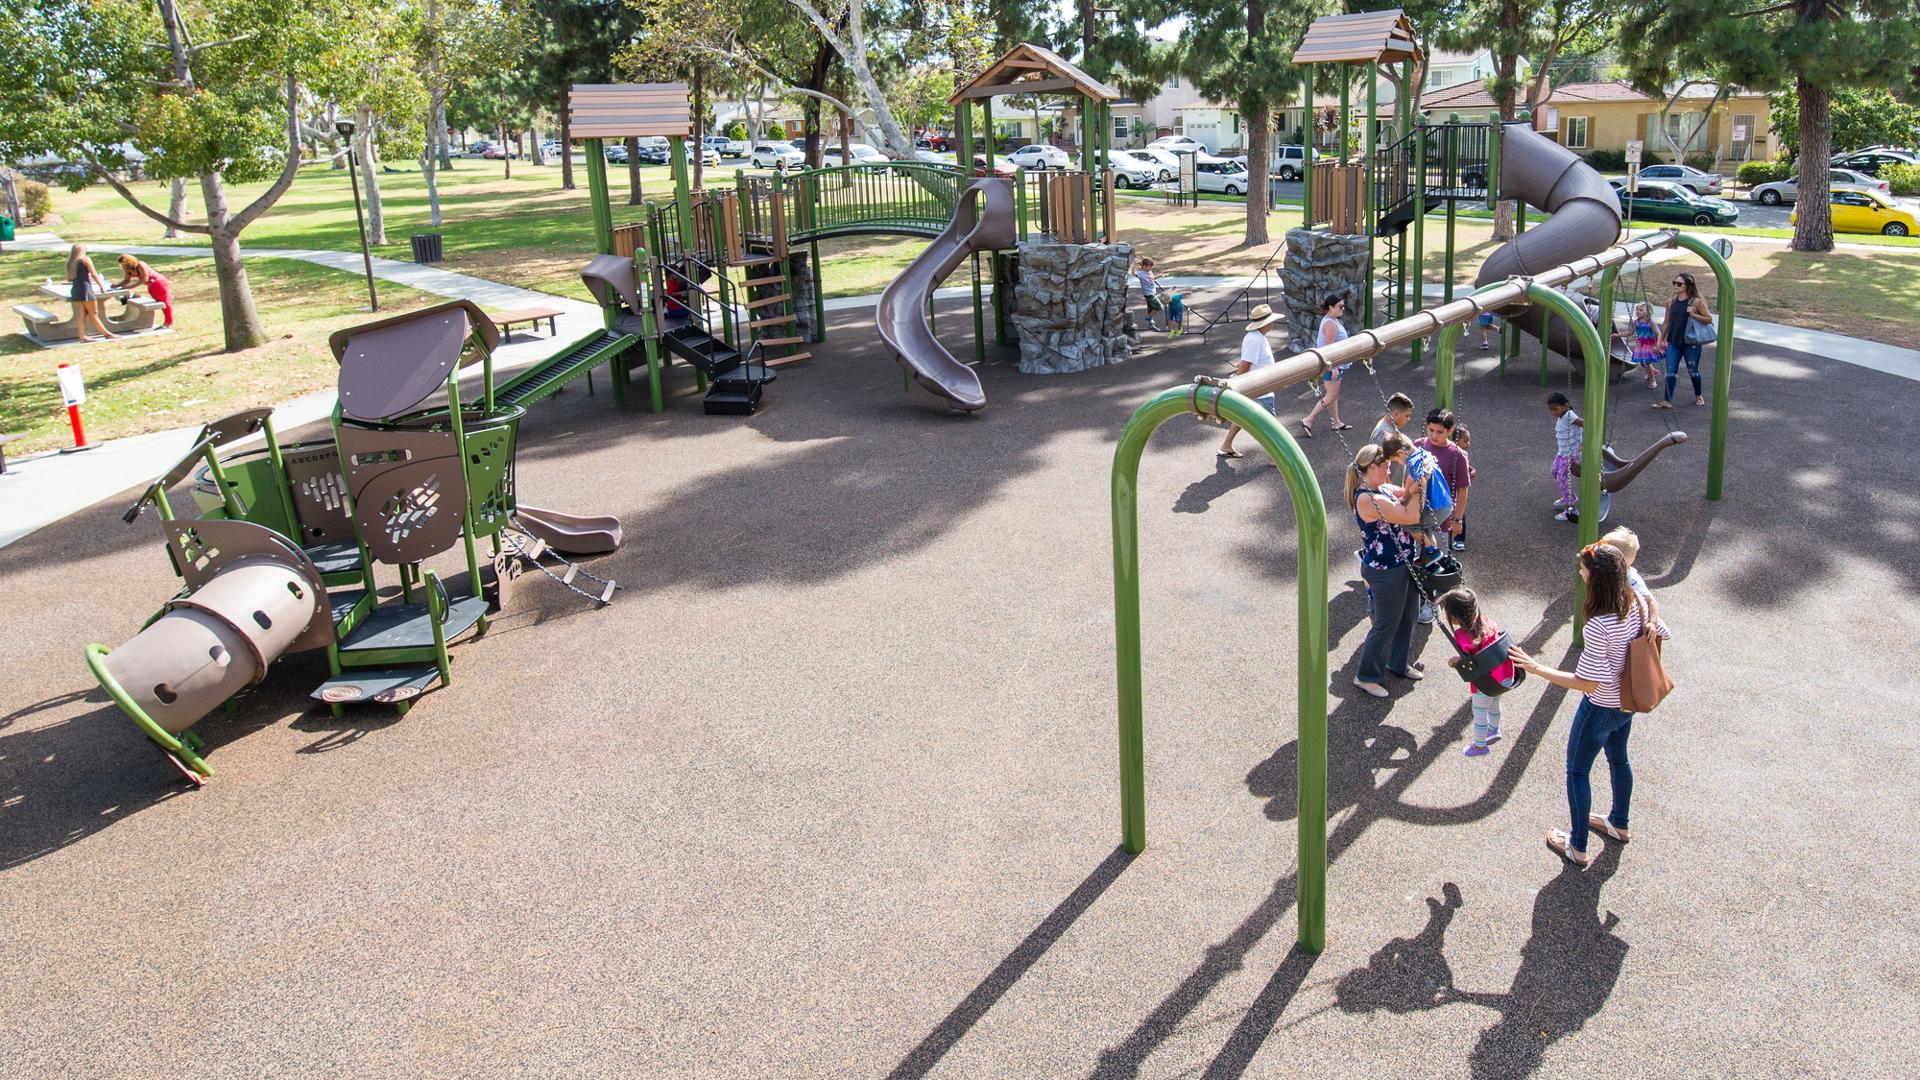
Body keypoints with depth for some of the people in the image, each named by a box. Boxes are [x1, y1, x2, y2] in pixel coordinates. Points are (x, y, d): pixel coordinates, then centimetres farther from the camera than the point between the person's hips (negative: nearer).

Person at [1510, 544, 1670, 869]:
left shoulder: (1599, 626, -36)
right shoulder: (1638, 605, -12)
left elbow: (1588, 682, -31)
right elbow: (1663, 634, 6)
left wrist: (1536, 668, -29)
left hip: (1600, 708, -8)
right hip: (1627, 702, 8)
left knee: (1577, 770, 11)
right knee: (1618, 759, 29)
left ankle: (1578, 848, 24)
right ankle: (1619, 824, 52)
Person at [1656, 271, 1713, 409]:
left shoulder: (1696, 302, -8)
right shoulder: (1671, 302, 5)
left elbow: (1709, 319, -7)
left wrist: (1694, 315, -21)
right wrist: (1661, 340, 13)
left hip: (1691, 343, -3)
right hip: (1673, 342, 3)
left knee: (1693, 371, 11)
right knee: (1671, 371, -1)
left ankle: (1698, 396, 31)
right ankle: (1667, 401, 0)